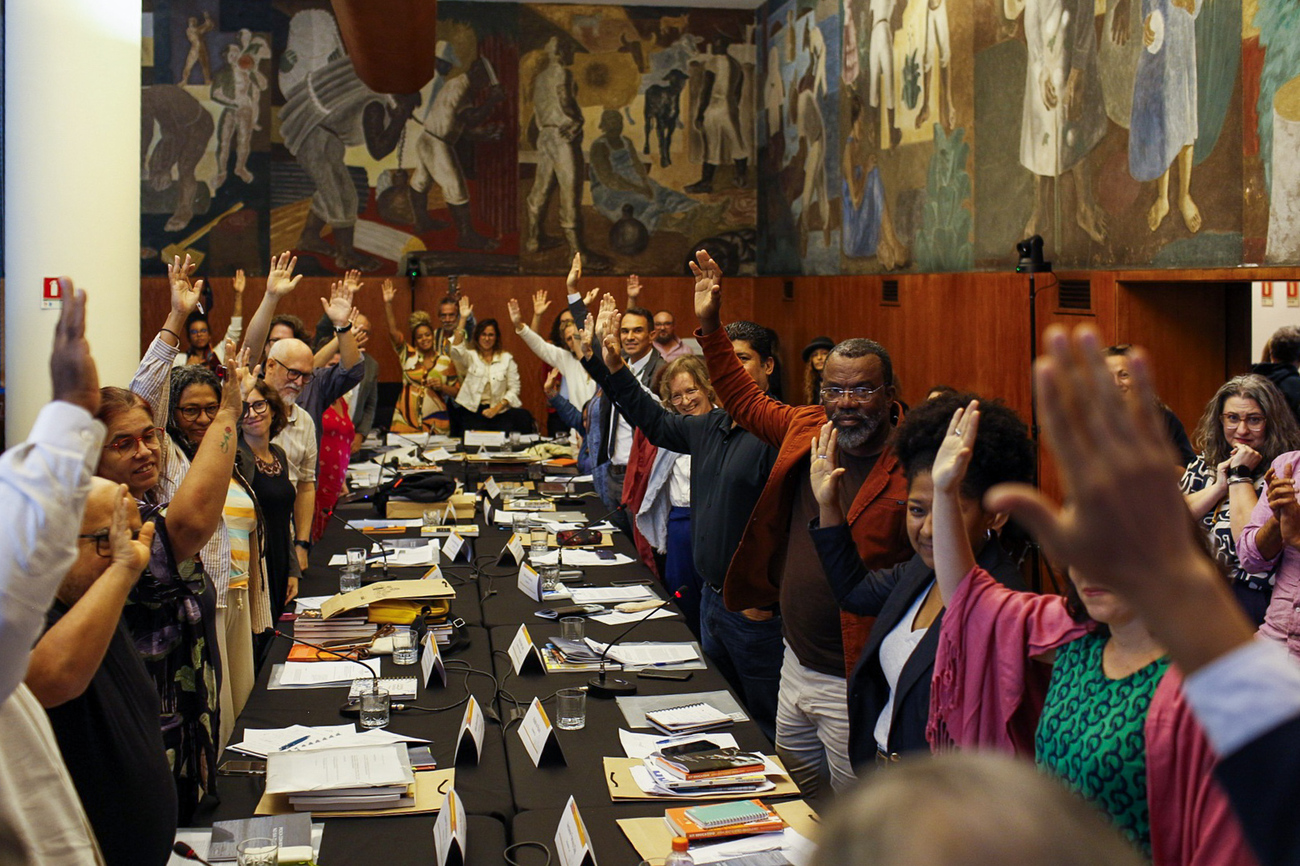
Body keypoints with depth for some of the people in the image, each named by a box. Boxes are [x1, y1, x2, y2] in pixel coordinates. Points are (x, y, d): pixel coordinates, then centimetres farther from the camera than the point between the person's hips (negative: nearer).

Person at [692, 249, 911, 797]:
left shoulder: (910, 468, -18)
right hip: (795, 665, 8)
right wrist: (709, 325, 19)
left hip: (854, 685, -7)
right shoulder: (807, 431, 4)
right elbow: (745, 400, 22)